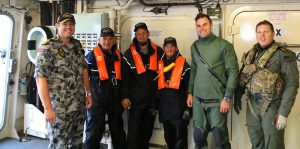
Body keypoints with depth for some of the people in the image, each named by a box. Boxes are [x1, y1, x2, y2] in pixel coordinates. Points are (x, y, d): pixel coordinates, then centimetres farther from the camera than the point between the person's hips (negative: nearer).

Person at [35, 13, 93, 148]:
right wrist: (47, 108, -21)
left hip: (79, 104, 7)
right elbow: (40, 78, -16)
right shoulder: (47, 48, -11)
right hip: (59, 106, -6)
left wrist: (88, 93, 12)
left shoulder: (77, 45, 9)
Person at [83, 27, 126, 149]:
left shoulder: (119, 55, 6)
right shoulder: (92, 55, -10)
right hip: (97, 99, -5)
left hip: (115, 100, 5)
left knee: (118, 129, 19)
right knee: (94, 131, 5)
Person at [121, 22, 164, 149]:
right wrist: (125, 96, -12)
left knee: (147, 129, 16)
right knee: (134, 130, -2)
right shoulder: (129, 53, -3)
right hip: (136, 98, -3)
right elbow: (125, 77, -6)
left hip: (152, 98, 3)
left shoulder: (158, 51, 4)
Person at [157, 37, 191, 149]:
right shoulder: (160, 64, 11)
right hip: (164, 108, 5)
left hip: (178, 107, -5)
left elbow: (188, 87, -6)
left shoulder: (183, 64, -3)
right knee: (168, 137, 16)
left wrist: (187, 108, -10)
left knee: (180, 138, 2)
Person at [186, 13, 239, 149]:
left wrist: (227, 98, -14)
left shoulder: (224, 45, -7)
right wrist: (190, 93, 13)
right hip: (198, 100, 5)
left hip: (217, 101, -4)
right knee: (198, 137, 12)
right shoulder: (194, 46, 9)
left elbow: (233, 72, -9)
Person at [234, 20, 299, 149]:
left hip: (272, 106, -5)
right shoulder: (251, 54, 7)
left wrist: (283, 113, -18)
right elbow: (242, 77, 15)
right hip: (252, 105, 5)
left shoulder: (284, 55, -10)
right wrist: (237, 98, 12)